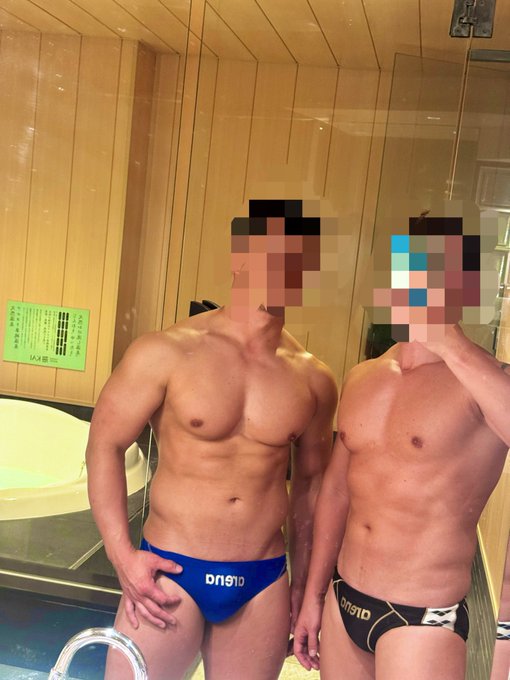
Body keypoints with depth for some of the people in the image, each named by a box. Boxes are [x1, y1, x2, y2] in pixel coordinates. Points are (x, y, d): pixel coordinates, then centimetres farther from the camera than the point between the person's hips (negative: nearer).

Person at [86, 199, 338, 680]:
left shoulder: (314, 380, -2)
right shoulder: (168, 353, -10)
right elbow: (105, 445, -4)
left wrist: (301, 579, 14)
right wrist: (121, 554, -9)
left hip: (263, 585, 3)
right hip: (170, 574, -2)